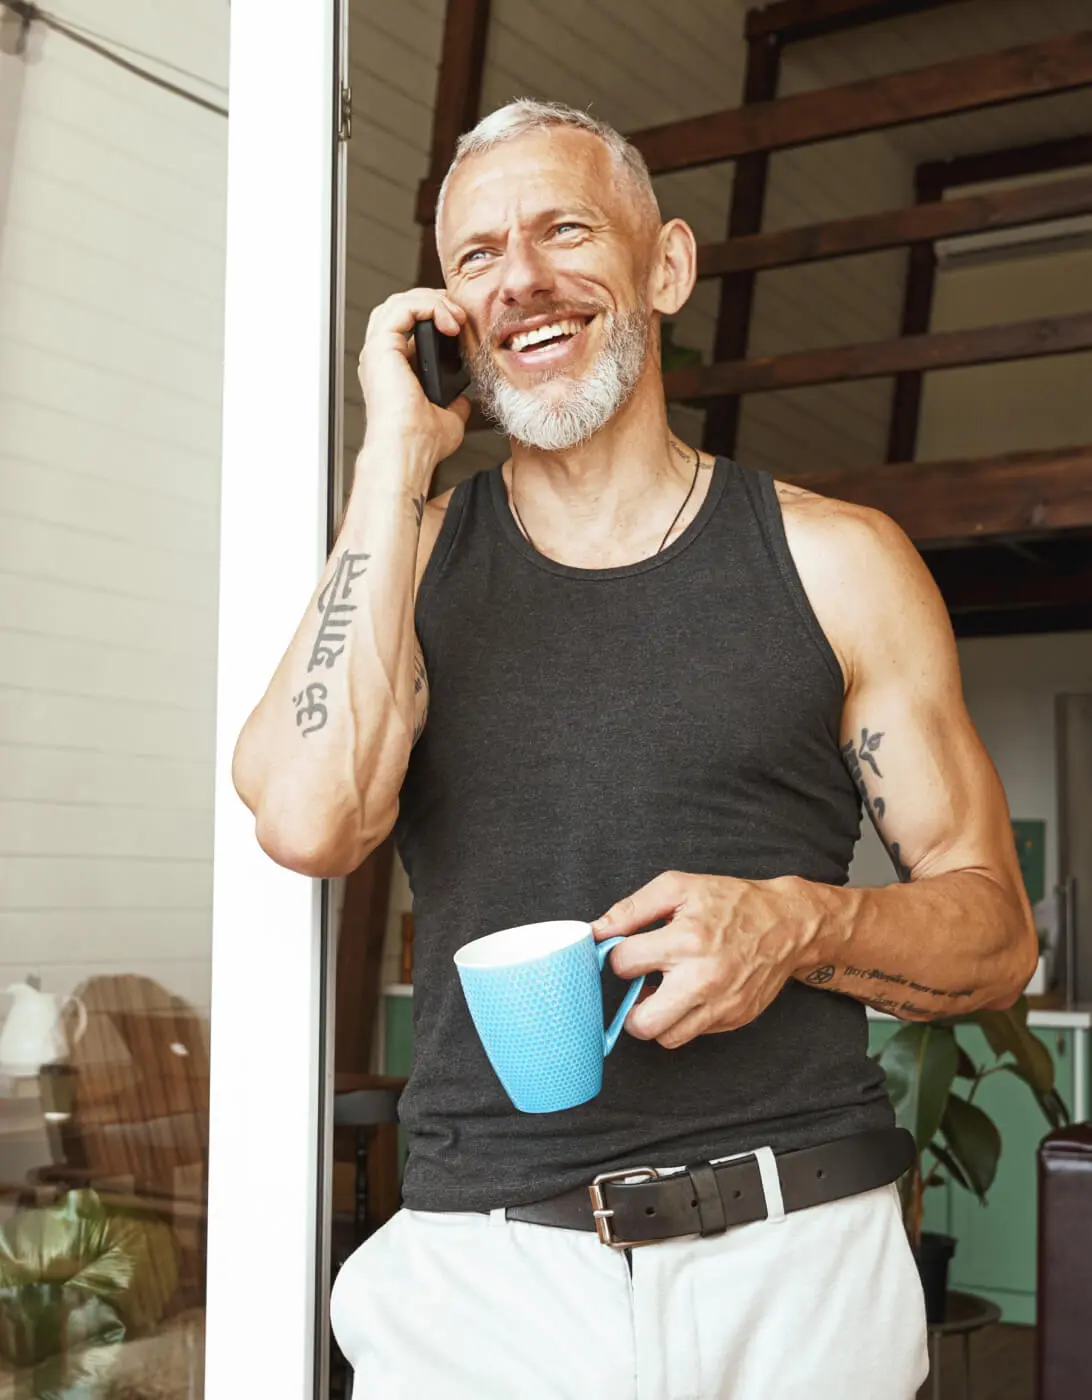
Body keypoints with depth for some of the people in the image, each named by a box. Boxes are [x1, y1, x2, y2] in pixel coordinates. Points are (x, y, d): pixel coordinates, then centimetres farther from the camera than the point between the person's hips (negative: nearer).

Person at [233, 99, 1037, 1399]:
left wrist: (801, 926, -17)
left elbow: (994, 928, 4)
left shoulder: (836, 561, 1)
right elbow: (310, 818, -15)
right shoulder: (405, 555, 4)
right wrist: (397, 458, -11)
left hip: (798, 1263, 0)